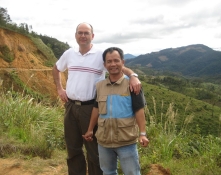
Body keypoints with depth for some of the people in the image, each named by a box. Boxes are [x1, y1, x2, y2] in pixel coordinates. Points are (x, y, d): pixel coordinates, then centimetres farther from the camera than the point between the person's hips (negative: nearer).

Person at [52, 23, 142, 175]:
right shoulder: (69, 53, 6)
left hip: (91, 108, -4)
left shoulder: (101, 54, -8)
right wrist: (59, 89, 12)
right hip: (70, 106, 5)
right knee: (73, 148, 17)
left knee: (93, 149, 7)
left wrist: (133, 76, -37)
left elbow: (120, 66, -16)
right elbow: (56, 69, 23)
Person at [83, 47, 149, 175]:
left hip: (126, 141, -4)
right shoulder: (99, 85, 5)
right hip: (104, 141, 5)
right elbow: (96, 108, 13)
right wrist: (90, 129, 16)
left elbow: (139, 110, -10)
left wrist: (142, 133, -16)